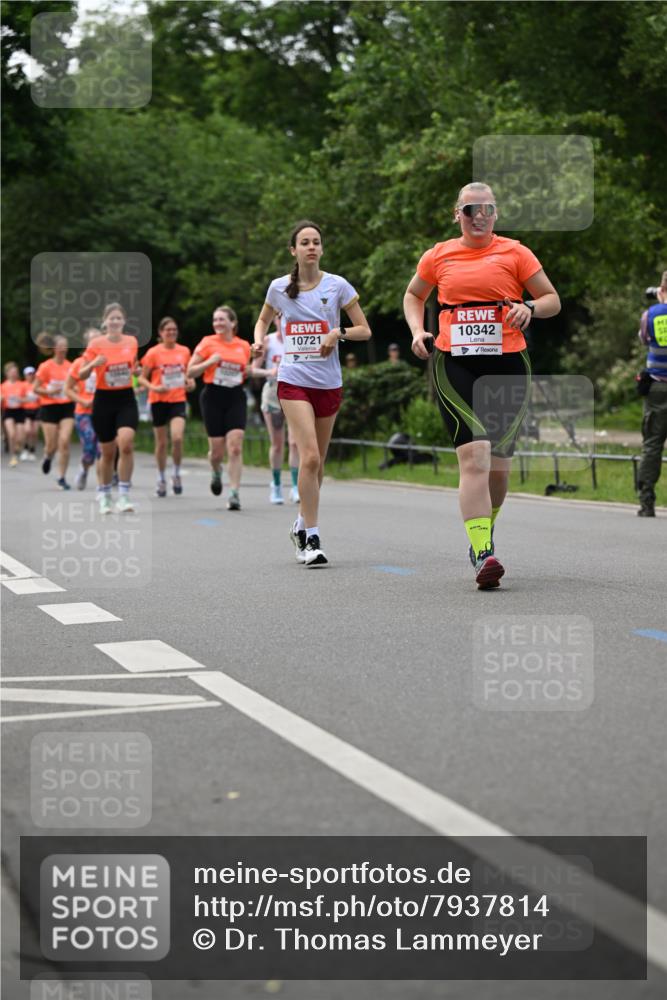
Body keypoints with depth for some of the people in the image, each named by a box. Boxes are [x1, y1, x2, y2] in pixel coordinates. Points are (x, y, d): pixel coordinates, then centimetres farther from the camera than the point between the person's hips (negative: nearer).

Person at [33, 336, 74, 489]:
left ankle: (61, 478, -2)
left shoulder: (70, 366, 3)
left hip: (67, 407, 2)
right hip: (49, 407, -2)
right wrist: (50, 391, -18)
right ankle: (47, 457, 40)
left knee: (64, 442, -11)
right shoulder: (46, 366, -6)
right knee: (52, 445, 2)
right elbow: (35, 388, -3)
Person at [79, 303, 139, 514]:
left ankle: (124, 495, -15)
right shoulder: (96, 344, -7)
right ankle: (104, 495, 27)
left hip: (126, 398, 1)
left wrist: (134, 372, 2)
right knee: (107, 452, 6)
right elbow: (81, 375, -6)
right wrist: (93, 364, -24)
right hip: (104, 400, -1)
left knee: (126, 444, -21)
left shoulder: (132, 341, 2)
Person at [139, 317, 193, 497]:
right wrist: (154, 387, -18)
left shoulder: (184, 351, 5)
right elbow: (142, 378, -1)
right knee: (161, 443, 6)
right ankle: (161, 479, 23)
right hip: (159, 401, -1)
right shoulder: (153, 352, -4)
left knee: (177, 437, -18)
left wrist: (190, 382, -1)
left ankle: (176, 474, 4)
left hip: (178, 400, 1)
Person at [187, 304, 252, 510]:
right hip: (213, 397, -1)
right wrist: (210, 362, -15)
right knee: (217, 450, 2)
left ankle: (234, 493, -10)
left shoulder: (244, 346, 8)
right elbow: (190, 372, 1)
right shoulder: (207, 343, 0)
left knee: (235, 447, -12)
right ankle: (216, 472, 38)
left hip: (236, 399, 1)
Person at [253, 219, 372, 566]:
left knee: (317, 462, 10)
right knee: (310, 457, -17)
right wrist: (259, 340, 1)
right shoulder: (279, 287, 3)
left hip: (329, 382, 2)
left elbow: (365, 330, 4)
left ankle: (302, 524, 32)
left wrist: (339, 333, -15)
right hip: (293, 381, -2)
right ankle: (311, 538, -13)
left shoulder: (337, 285, 0)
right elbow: (263, 320, 22)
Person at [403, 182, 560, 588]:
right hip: (454, 365, -1)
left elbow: (553, 300, 9)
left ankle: (483, 536, 33)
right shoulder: (438, 256, 10)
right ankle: (483, 554, -24)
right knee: (474, 457, -17)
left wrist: (529, 307, -13)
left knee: (499, 463, 7)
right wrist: (417, 330, 8)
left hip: (507, 364, 1)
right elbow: (413, 296, 27)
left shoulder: (514, 253, 6)